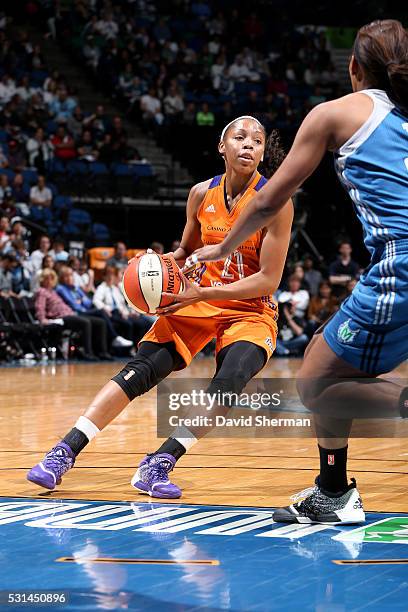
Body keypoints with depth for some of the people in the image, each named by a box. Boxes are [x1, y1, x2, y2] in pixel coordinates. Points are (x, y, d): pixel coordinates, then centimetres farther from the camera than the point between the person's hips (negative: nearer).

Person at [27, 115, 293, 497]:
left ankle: (159, 463, -26)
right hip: (198, 299, 3)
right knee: (140, 369, -14)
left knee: (229, 381, -31)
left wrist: (204, 293, -26)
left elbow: (268, 280, -17)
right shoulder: (202, 194, -1)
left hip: (251, 311, -3)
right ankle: (65, 452, -15)